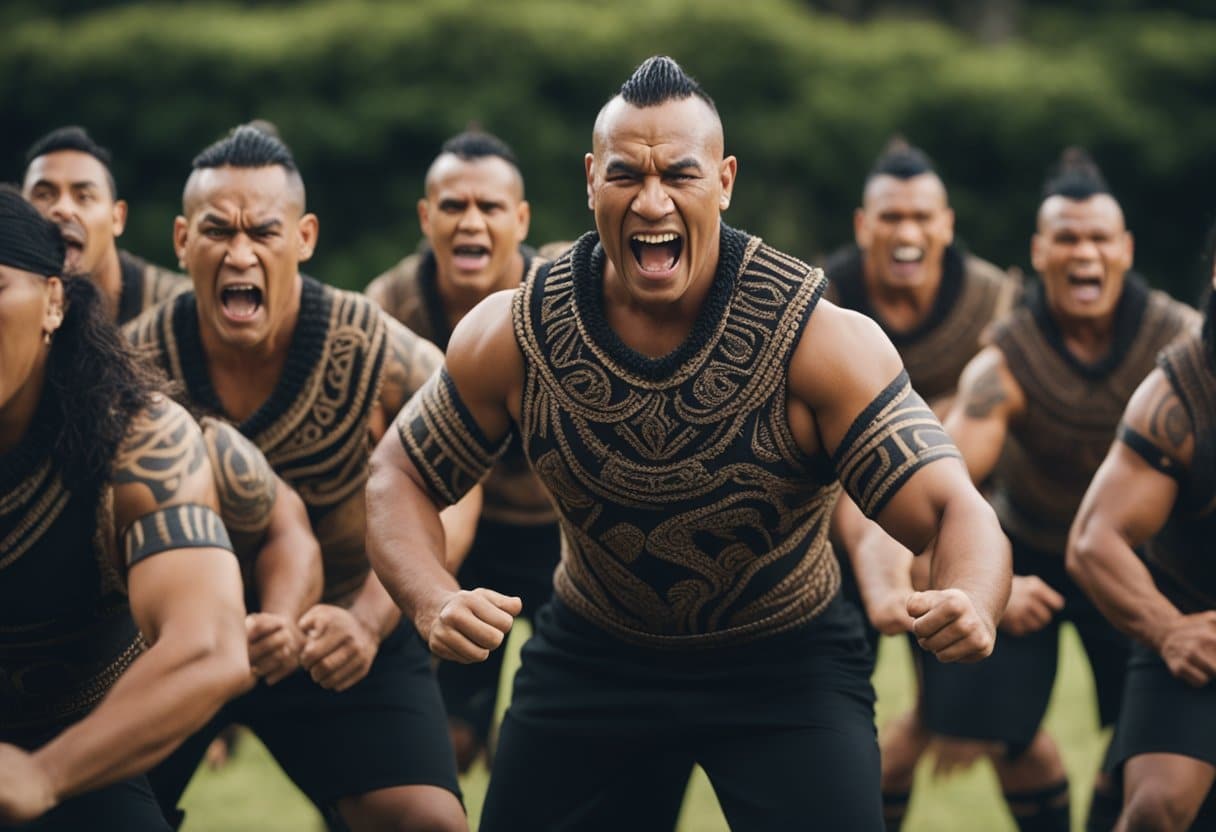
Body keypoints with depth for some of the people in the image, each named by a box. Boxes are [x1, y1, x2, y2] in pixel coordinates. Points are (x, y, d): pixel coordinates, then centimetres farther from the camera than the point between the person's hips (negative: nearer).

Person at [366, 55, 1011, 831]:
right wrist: (434, 600, -26)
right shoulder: (514, 337, -16)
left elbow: (954, 509, -27)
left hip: (787, 658, -2)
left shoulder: (817, 339, -23)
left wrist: (970, 604, -51)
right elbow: (398, 477, -4)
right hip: (593, 649, 3)